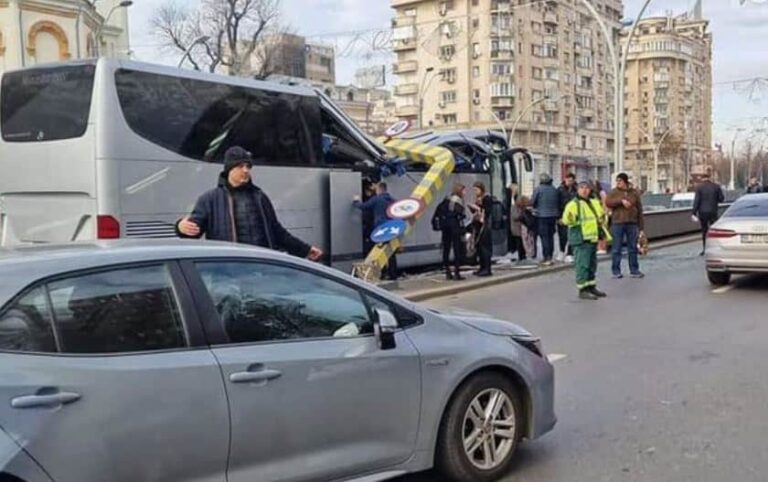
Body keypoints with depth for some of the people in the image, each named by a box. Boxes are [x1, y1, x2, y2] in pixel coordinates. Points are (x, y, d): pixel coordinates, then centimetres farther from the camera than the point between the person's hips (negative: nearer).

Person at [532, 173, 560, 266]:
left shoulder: (538, 189, -9)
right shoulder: (554, 190, 5)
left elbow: (533, 202, -4)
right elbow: (558, 203, 9)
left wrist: (535, 209, 16)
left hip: (542, 216, -5)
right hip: (553, 215, 5)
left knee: (544, 237, -3)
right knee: (551, 236, 11)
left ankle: (547, 258, -7)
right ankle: (550, 257, 15)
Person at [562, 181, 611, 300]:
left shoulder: (595, 202, 14)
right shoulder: (573, 204, -9)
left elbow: (601, 216, 30)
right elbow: (566, 220, -19)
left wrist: (603, 219, 9)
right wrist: (568, 219, -41)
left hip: (593, 238, 8)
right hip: (581, 239, -8)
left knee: (592, 264, 16)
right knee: (583, 264, -9)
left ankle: (591, 287, 27)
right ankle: (582, 290, -5)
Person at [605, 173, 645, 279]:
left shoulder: (634, 193, 7)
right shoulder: (614, 192, 6)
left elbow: (640, 211, 7)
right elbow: (607, 202, -12)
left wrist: (641, 227, 3)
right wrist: (621, 201, -21)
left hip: (632, 224, 1)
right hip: (617, 223, -1)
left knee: (633, 248, 6)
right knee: (617, 249, 2)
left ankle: (634, 270, 14)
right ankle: (616, 271, 9)